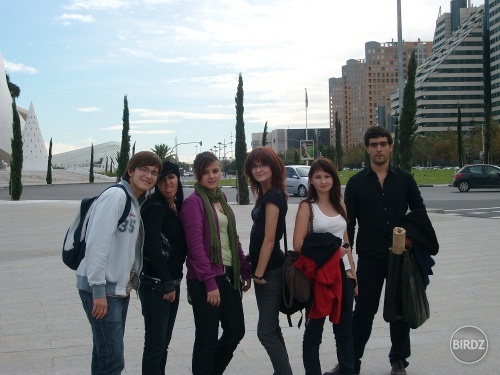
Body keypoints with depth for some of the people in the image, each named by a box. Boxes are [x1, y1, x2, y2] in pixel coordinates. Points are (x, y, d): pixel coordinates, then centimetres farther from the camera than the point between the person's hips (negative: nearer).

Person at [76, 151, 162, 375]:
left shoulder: (137, 203, 13)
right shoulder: (116, 195, -14)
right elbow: (97, 243, -21)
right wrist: (98, 290, -22)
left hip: (121, 287, 9)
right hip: (101, 288, -9)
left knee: (105, 354, 16)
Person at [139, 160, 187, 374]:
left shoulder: (177, 207, 11)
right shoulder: (155, 207, -12)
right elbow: (152, 247, -19)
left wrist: (173, 283, 7)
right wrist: (167, 283, -16)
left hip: (172, 282, 8)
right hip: (155, 284, -8)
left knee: (164, 342, 14)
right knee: (155, 344, -4)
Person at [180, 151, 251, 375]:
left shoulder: (221, 199, 14)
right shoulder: (194, 202, -10)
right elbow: (196, 245, -16)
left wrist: (244, 270, 13)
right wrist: (210, 282, -18)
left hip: (228, 275, 8)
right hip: (205, 280, -8)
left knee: (236, 331, 13)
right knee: (207, 338, 2)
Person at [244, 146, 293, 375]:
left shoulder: (273, 196, -17)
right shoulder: (265, 195, 12)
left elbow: (269, 240, -19)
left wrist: (259, 273, -14)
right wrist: (256, 270, 12)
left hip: (270, 270, -10)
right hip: (265, 268, 10)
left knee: (266, 331, -5)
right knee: (271, 329, 16)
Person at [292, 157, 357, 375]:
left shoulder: (340, 205, 10)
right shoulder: (307, 206, -6)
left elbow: (345, 242, 15)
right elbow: (298, 245, -13)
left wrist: (353, 272, 11)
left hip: (342, 272, 5)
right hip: (317, 274, -5)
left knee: (344, 329, 14)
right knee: (314, 329, 6)